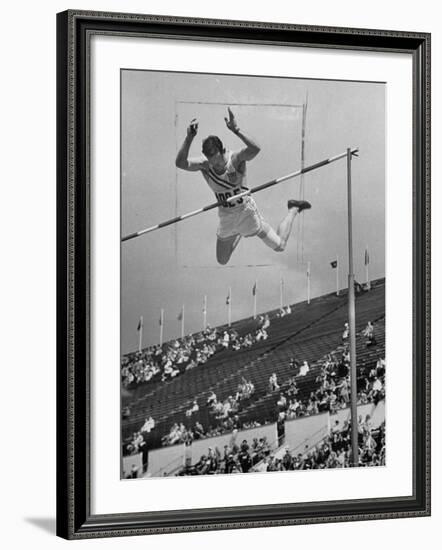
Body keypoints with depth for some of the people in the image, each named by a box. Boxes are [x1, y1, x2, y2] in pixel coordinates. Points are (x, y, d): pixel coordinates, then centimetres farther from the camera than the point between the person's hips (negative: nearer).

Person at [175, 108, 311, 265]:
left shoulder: (236, 158, -25)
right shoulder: (204, 164, -16)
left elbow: (255, 149, -46)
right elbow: (180, 163, -33)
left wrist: (236, 130, -57)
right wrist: (189, 138, -45)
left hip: (246, 211, -4)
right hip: (226, 217, 4)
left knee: (279, 246, 7)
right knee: (222, 261, 17)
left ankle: (293, 209, 30)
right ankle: (239, 234, 46)